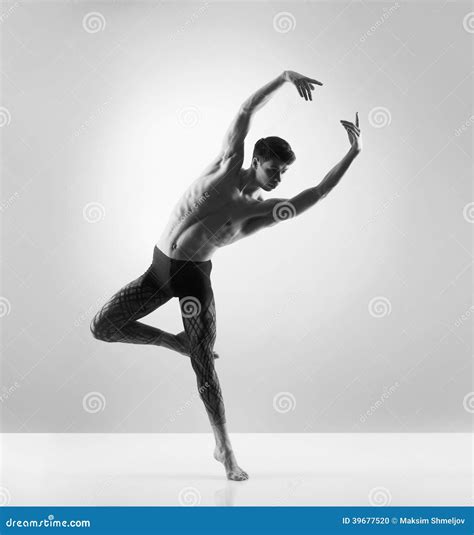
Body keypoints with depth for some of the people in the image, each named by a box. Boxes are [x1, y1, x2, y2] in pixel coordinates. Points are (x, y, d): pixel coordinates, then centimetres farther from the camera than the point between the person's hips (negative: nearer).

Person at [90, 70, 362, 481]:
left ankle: (225, 449, 4)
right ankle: (175, 342, 18)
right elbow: (246, 112, -5)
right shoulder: (227, 165, -4)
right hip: (160, 267, 1)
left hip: (194, 276, -1)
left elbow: (314, 195, -5)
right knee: (103, 326, -1)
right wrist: (284, 77, -10)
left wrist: (352, 154, -7)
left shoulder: (265, 210, -1)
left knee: (204, 363, -6)